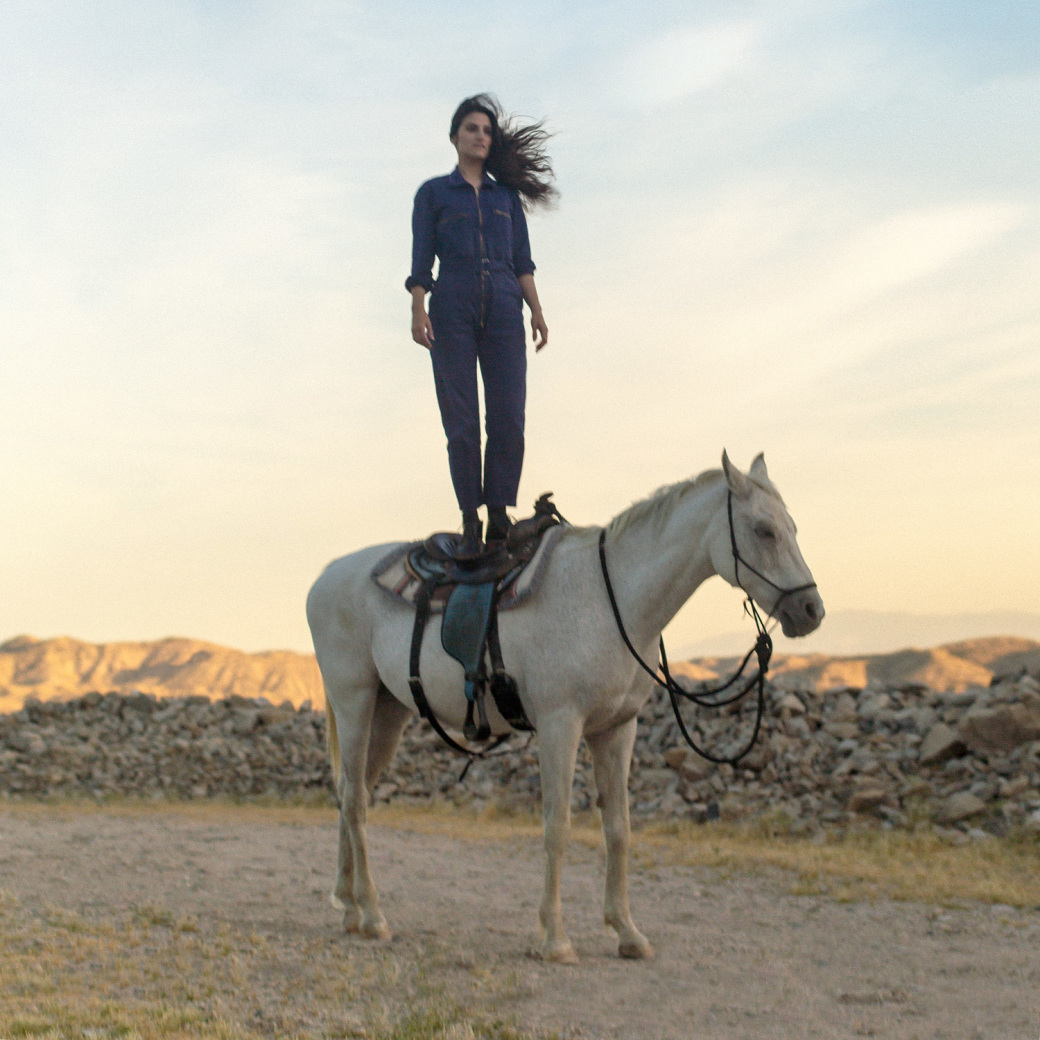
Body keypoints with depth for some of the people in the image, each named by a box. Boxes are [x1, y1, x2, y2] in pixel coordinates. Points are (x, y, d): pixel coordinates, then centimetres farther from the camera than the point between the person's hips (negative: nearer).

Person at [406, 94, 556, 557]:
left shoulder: (507, 195, 18)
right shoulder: (433, 193, 11)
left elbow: (522, 259, 16)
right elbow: (420, 259, 5)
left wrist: (537, 311, 6)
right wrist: (418, 310, -8)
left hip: (503, 310, 2)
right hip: (451, 310, -2)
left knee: (508, 418, -8)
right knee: (461, 421, -4)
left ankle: (499, 516, -5)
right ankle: (470, 522, -1)